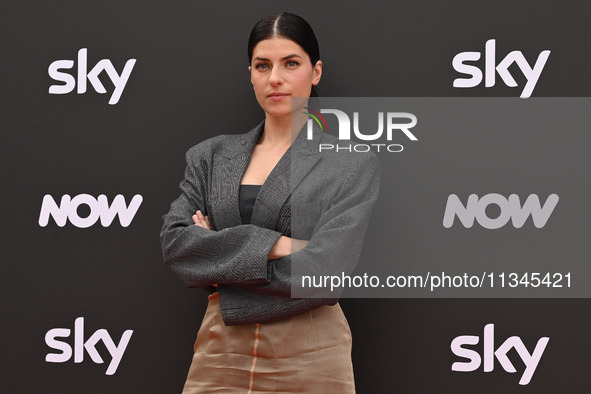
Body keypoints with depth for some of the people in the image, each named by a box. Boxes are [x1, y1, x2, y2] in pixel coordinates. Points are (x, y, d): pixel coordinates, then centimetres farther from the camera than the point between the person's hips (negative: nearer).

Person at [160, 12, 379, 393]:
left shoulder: (353, 165, -2)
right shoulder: (212, 155, 10)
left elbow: (322, 273, -13)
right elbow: (174, 240, -2)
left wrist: (217, 255, -5)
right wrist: (271, 245, -14)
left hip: (309, 360, -3)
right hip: (221, 351, 3)